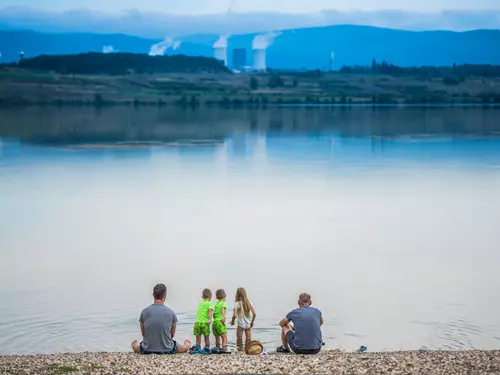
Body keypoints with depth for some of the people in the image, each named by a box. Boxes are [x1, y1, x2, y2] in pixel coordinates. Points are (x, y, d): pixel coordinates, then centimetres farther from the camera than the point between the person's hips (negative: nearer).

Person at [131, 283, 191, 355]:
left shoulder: (144, 312, -7)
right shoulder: (171, 313, -9)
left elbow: (143, 334, 6)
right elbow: (172, 334, 6)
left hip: (147, 350, 1)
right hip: (167, 350, -1)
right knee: (186, 346, 31)